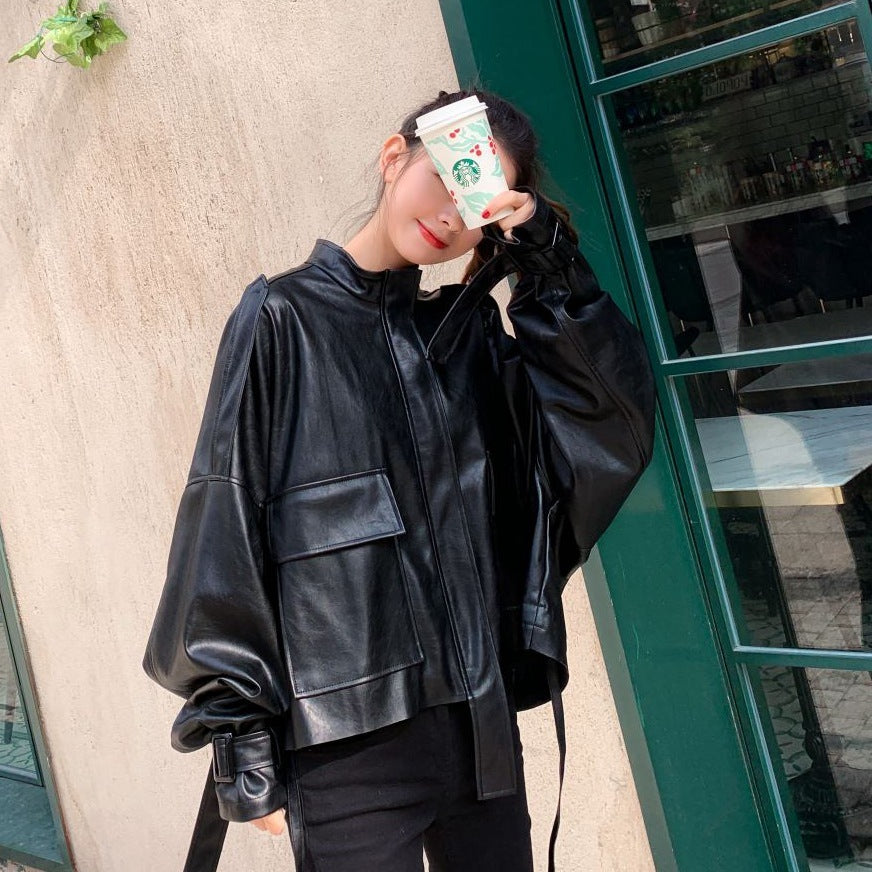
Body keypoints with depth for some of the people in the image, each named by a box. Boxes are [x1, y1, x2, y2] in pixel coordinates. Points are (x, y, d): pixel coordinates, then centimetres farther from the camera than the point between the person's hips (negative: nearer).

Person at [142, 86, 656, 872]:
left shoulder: (467, 336, 12)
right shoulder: (284, 318, -3)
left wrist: (550, 264, -7)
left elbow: (618, 426, 0)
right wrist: (243, 738, -9)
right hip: (346, 739, -5)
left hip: (480, 721, 5)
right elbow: (225, 531, -7)